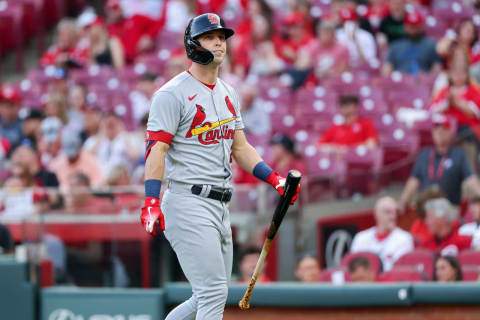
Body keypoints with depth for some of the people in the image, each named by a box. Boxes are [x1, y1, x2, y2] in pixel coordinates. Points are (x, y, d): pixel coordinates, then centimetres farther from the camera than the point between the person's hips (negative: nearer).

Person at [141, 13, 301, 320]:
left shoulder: (229, 94, 17)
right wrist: (151, 202, -26)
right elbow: (156, 148, -16)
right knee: (214, 293, -14)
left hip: (220, 207, 9)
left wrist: (275, 178, 8)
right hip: (188, 204, -9)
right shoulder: (173, 93, -9)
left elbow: (240, 147, 21)